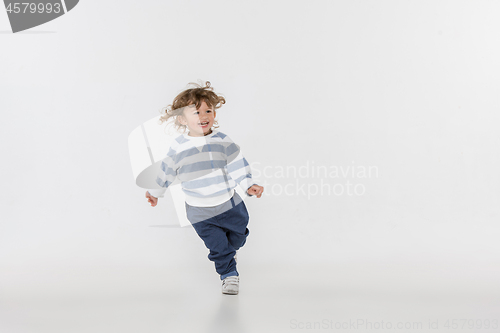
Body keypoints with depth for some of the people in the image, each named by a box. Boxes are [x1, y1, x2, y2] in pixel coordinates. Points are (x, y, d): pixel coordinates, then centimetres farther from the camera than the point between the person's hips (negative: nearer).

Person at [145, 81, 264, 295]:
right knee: (217, 246, -2)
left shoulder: (222, 141, -7)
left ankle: (228, 252, 53)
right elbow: (166, 171, 6)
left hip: (229, 203, 2)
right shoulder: (178, 147, -7)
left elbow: (238, 164, -4)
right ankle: (229, 275, 20)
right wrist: (155, 192, 14)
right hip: (200, 212, -2)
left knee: (238, 235, 20)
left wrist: (249, 185, -12)